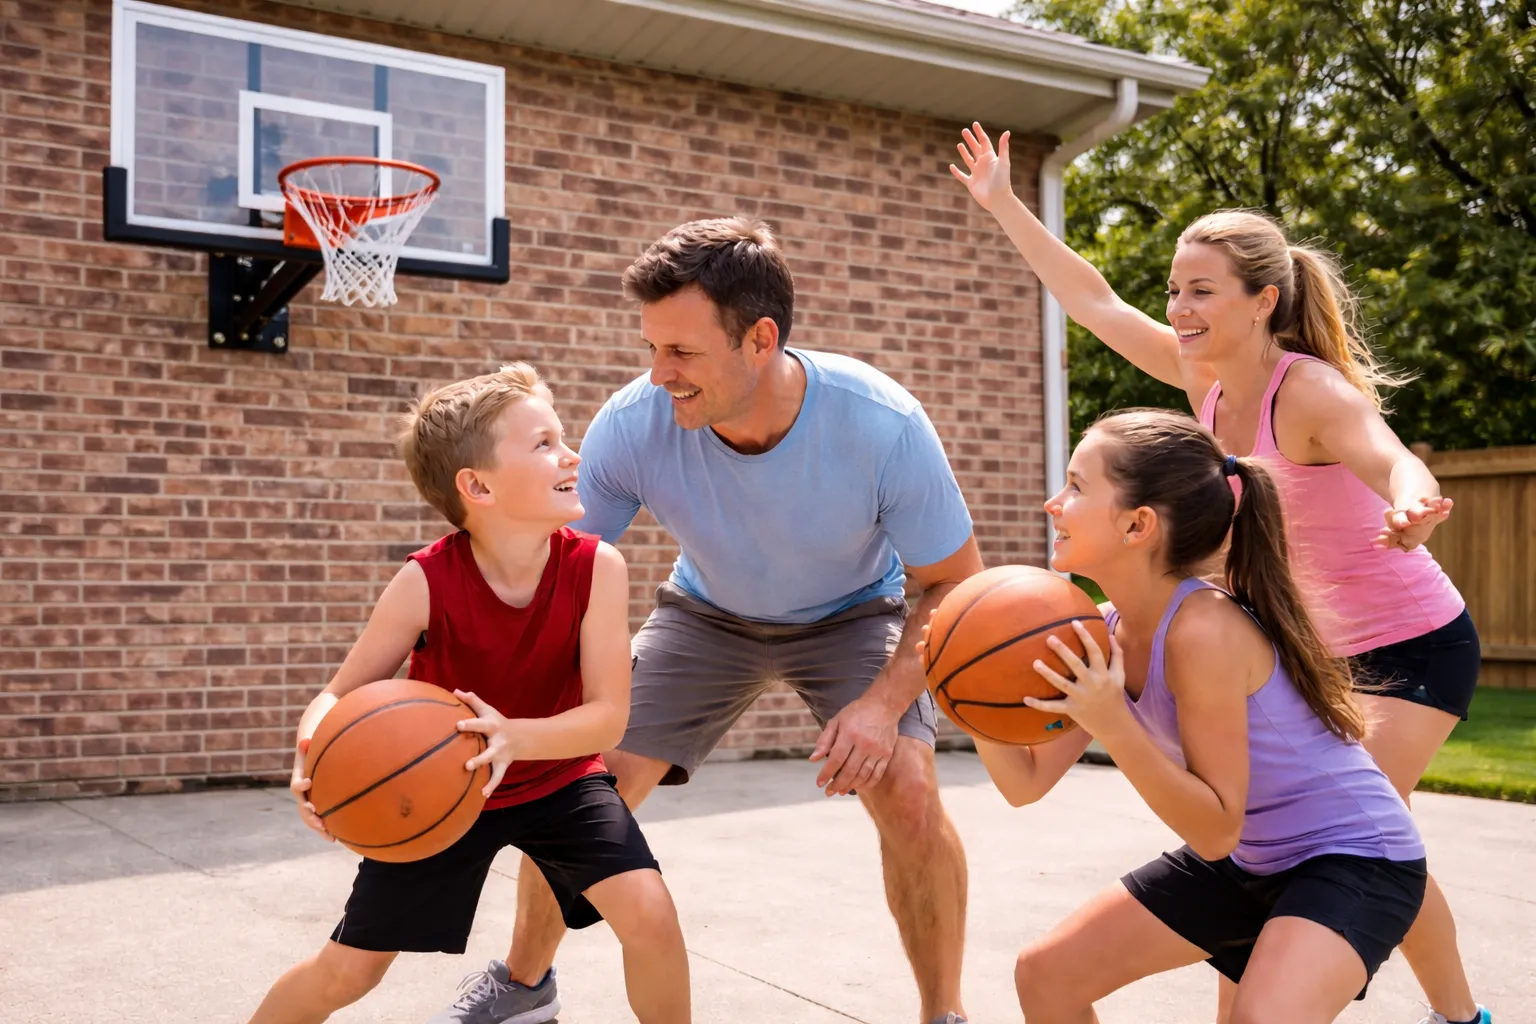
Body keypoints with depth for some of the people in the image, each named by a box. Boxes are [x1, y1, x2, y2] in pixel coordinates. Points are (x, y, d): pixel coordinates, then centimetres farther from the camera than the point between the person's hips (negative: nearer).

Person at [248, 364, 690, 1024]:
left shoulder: (596, 568, -23)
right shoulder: (426, 581, -26)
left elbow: (608, 715, -25)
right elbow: (339, 696, -17)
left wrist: (515, 737, -44)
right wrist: (313, 754, -40)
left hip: (558, 777, 1)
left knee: (648, 912, -20)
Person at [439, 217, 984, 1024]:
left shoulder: (884, 425, -33)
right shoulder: (631, 425, -30)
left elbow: (953, 583, -19)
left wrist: (886, 700, -34)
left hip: (851, 617, -1)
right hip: (707, 615, 2)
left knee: (907, 791, -24)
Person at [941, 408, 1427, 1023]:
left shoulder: (1203, 629, -30)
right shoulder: (1109, 631, -7)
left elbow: (1216, 831, -25)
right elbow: (1025, 782, -3)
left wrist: (1112, 725, -36)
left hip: (1356, 855, -8)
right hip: (1244, 858, 8)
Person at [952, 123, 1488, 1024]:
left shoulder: (1310, 392, -27)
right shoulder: (1207, 379, -6)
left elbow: (1392, 458, -48)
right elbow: (1093, 299, 2)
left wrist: (1410, 504, -72)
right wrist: (1003, 204, 5)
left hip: (1418, 651, -8)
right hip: (1321, 647, 8)